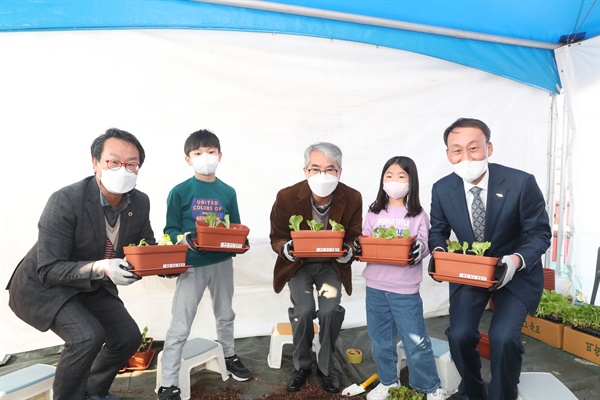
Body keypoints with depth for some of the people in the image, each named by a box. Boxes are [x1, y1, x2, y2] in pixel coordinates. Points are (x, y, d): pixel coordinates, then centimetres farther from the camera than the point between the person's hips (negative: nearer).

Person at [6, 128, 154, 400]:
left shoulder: (140, 202, -12)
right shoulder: (65, 201, -29)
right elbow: (49, 269, -27)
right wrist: (100, 268, -43)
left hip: (92, 286, 6)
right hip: (43, 286, -6)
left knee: (129, 337, 2)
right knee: (87, 336, -27)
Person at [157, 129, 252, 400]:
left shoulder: (228, 192, 1)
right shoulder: (180, 192, -8)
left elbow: (236, 229, 6)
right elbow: (170, 230, -6)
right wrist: (186, 240, -25)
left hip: (223, 262, 4)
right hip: (192, 264, -4)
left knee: (225, 315, 23)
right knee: (179, 326, 1)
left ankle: (229, 357, 47)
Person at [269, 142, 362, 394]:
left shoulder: (352, 199, -15)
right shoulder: (287, 197, -17)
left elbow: (353, 238, -4)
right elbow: (277, 238, -5)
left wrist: (347, 251, -27)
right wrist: (287, 249, -28)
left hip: (331, 265, 1)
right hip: (298, 265, 0)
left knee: (330, 311, -18)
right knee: (304, 310, -18)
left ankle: (325, 366, 12)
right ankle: (301, 365, 13)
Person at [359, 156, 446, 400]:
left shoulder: (418, 215, -3)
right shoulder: (374, 213, 5)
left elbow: (424, 247, -6)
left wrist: (418, 249, -28)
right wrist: (358, 247, -16)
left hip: (405, 289, -3)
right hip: (375, 286, 3)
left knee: (416, 342, 5)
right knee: (380, 340, 16)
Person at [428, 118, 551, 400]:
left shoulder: (521, 183, -18)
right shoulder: (441, 189, -10)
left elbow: (540, 233, -11)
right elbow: (438, 231, 4)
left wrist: (516, 260, -30)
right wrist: (438, 252, -19)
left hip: (515, 271, -2)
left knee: (503, 338, -19)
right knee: (459, 335, -8)